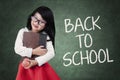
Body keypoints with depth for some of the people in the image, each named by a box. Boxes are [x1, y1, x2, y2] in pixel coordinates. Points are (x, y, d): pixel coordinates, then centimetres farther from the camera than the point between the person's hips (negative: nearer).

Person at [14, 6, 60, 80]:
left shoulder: (46, 36, -5)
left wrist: (35, 62, -22)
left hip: (41, 65, 0)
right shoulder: (23, 32, -3)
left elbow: (51, 53, -13)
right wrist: (33, 52, -18)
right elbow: (17, 49, -10)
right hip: (26, 66, 0)